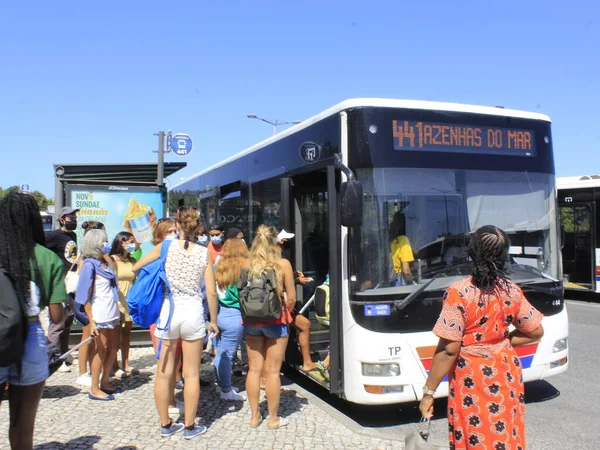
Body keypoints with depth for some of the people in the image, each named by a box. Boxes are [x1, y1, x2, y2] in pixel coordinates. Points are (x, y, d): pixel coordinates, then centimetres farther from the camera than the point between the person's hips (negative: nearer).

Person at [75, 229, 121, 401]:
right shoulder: (90, 264, -10)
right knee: (101, 350, 0)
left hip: (113, 313, 8)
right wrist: (91, 321, -16)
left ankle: (104, 383, 25)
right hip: (100, 315, -7)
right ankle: (94, 390, 11)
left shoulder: (105, 263, 12)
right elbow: (85, 296, -12)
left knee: (113, 348, 12)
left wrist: (117, 310, 12)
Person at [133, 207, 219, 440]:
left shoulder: (166, 247, -2)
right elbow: (211, 292, -3)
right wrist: (213, 321, 8)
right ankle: (190, 427, 18)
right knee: (191, 374, 9)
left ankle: (165, 425, 23)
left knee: (164, 373, 11)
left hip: (167, 312, 1)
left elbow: (135, 267, 8)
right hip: (193, 312, 0)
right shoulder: (204, 253, -2)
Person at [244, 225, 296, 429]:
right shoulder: (283, 264, -7)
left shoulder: (247, 265, -2)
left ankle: (254, 416, 22)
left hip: (251, 321, 3)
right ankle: (273, 418, 15)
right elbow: (291, 298, -4)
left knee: (254, 369, 12)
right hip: (275, 321, -3)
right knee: (273, 371, 5)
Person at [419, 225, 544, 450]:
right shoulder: (512, 292, -4)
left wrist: (428, 392, -13)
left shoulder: (458, 293, -19)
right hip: (506, 372, 5)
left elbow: (449, 350, -20)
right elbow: (536, 331, 8)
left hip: (471, 376, -4)